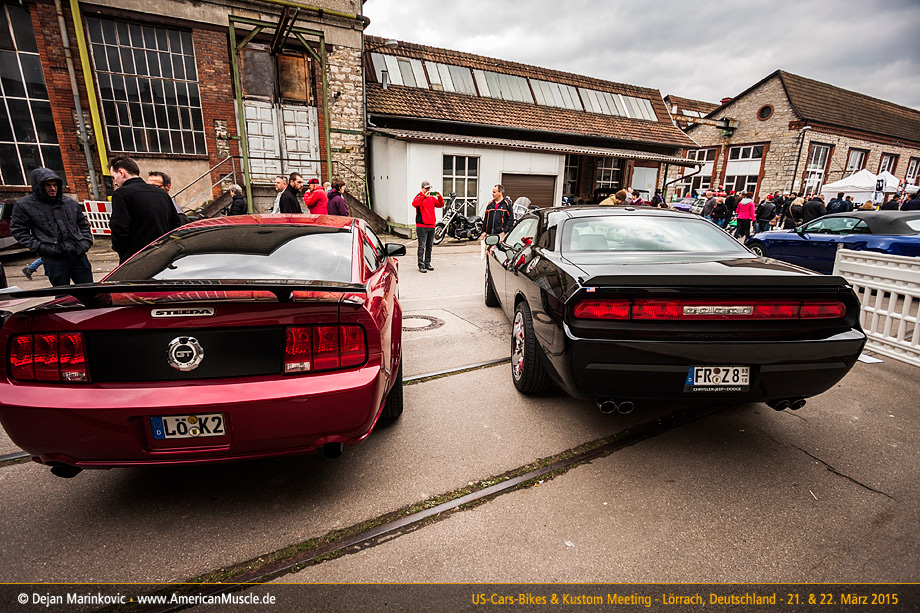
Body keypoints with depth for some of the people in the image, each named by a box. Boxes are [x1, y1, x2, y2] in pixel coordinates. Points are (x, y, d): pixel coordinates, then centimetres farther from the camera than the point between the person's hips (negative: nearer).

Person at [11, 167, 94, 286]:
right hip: (54, 260, -3)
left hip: (79, 255, 3)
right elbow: (18, 231, 5)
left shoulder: (71, 202, 13)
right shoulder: (24, 205, 3)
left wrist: (86, 242, 8)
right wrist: (39, 247, -8)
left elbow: (83, 225, 22)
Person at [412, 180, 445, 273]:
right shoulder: (419, 196, 0)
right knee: (422, 246, -7)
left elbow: (441, 205, 9)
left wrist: (439, 197, -9)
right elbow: (414, 203, -21)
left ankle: (427, 264, 21)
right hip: (422, 226, -6)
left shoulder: (432, 198, 16)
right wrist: (424, 196, -28)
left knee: (429, 246, 11)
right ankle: (421, 265, -6)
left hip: (431, 225, 6)